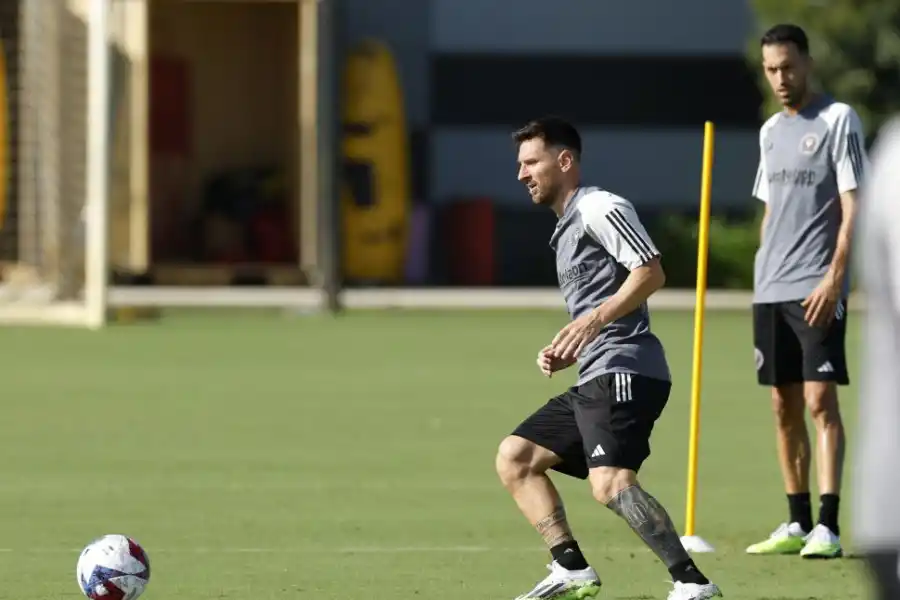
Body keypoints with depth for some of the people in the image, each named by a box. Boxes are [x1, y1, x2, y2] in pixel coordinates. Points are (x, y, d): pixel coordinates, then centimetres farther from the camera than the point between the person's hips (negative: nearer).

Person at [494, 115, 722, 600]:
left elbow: (651, 272, -16)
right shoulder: (566, 230, 27)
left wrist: (595, 319, -25)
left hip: (624, 373, -11)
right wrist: (563, 355, 15)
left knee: (609, 483, -27)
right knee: (514, 457, 13)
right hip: (594, 380, 11)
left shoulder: (599, 208, -4)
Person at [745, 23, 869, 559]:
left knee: (820, 400, -11)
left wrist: (834, 278, -17)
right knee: (784, 406, 7)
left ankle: (828, 528, -13)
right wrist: (764, 275, 15)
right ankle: (798, 524, 12)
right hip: (771, 289, 7)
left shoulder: (838, 120, -4)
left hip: (817, 289, -7)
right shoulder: (771, 131, 16)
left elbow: (852, 206, -9)